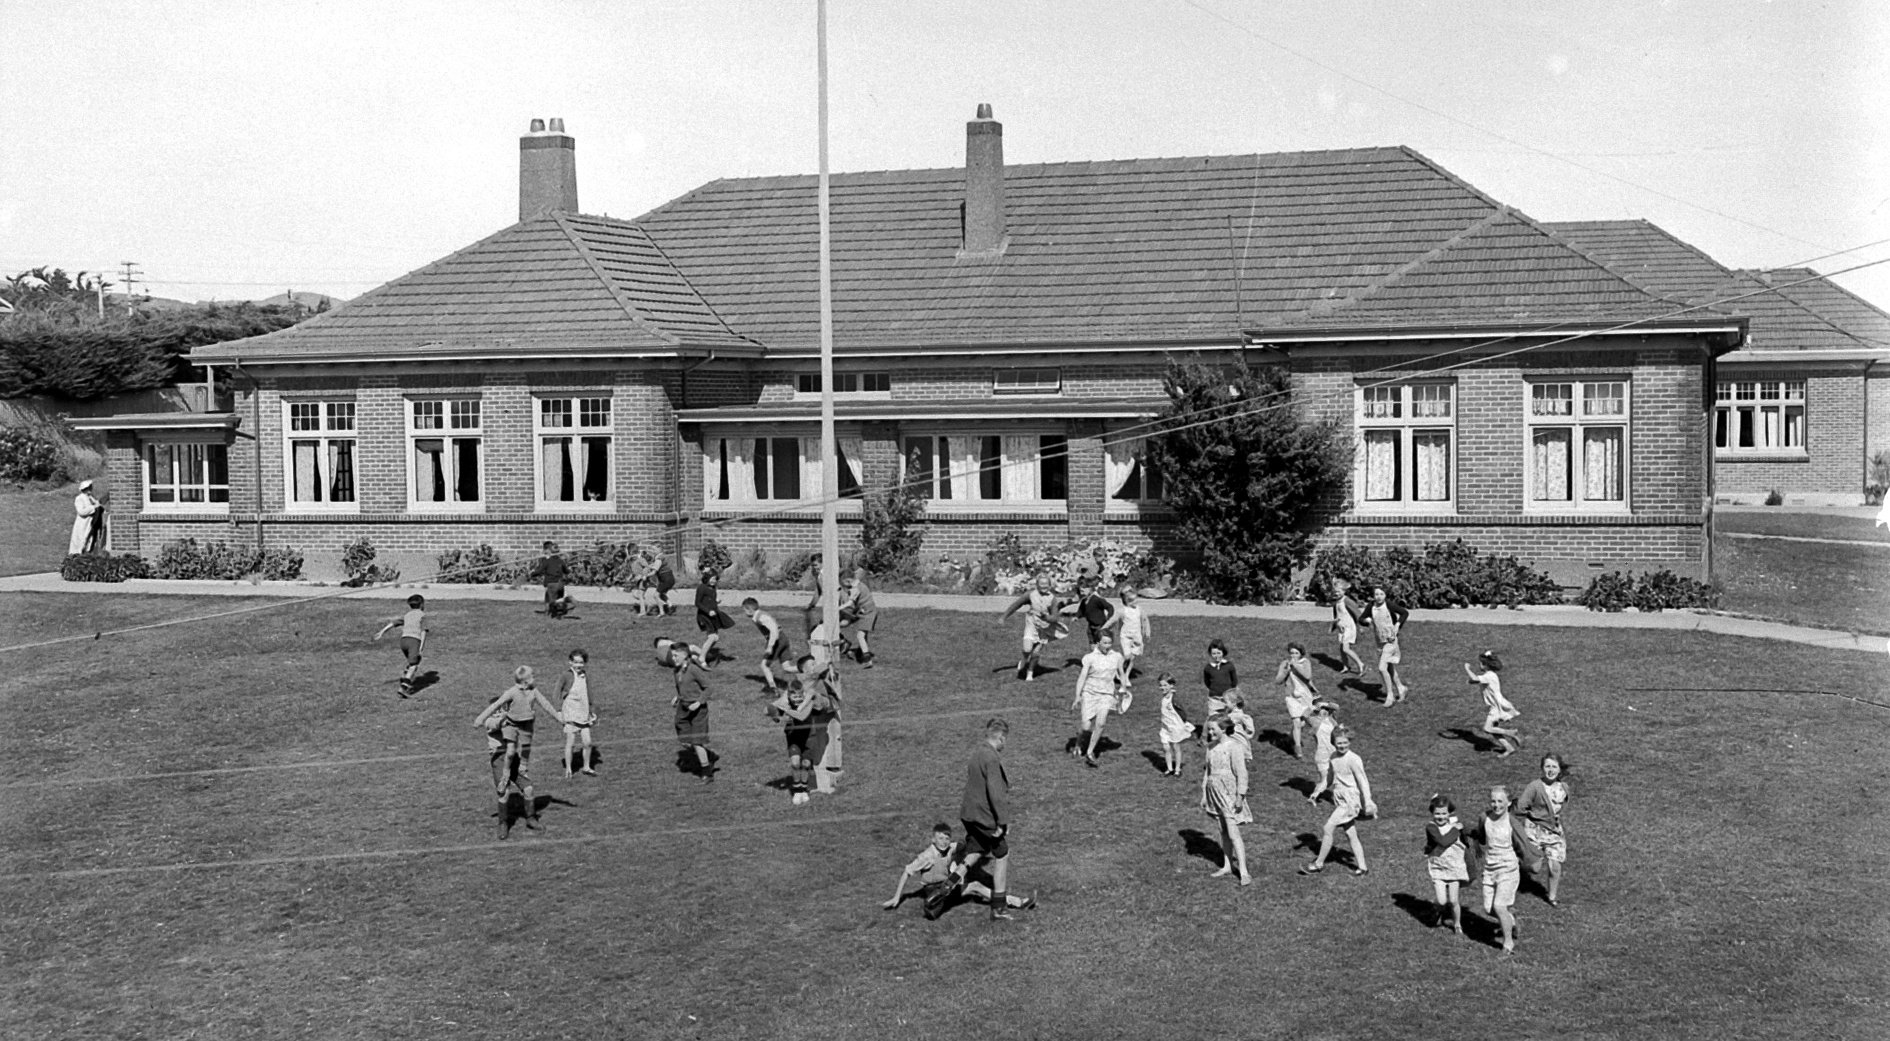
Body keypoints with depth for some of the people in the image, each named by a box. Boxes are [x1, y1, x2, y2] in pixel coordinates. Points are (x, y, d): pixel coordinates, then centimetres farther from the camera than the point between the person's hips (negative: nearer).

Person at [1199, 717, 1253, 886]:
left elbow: (1241, 773, -15)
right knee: (1223, 832, 14)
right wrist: (1204, 794, 15)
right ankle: (1227, 867, 24)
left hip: (1229, 793, -7)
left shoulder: (1233, 746, -15)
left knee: (1233, 834, -9)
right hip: (1215, 793, 7)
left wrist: (1240, 796, -16)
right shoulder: (1211, 747, 7)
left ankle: (1244, 873, -7)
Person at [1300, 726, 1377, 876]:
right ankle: (1362, 867, 17)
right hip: (1339, 800, 8)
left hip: (1349, 800, -7)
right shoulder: (1334, 757, 7)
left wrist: (1367, 802, -15)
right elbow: (1329, 778, 19)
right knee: (1351, 835, 10)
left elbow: (1363, 781, -13)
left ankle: (1318, 864, 2)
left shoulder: (1353, 759, -15)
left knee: (1328, 829, -9)